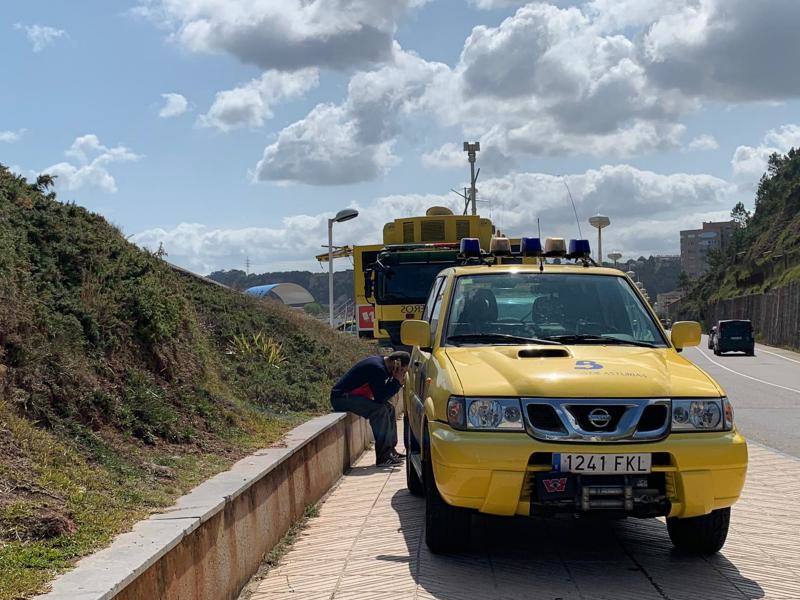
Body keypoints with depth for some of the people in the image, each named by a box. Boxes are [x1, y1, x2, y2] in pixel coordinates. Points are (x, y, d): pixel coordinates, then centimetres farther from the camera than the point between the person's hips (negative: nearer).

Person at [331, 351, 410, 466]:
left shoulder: (382, 366, 9)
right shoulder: (377, 368, -23)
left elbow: (381, 395, 11)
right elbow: (380, 398, -26)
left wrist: (397, 382, -3)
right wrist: (396, 381, -20)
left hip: (350, 396, 11)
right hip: (341, 397, -11)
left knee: (389, 407, 10)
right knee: (380, 409, -26)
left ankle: (390, 450, 12)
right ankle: (383, 457, -22)